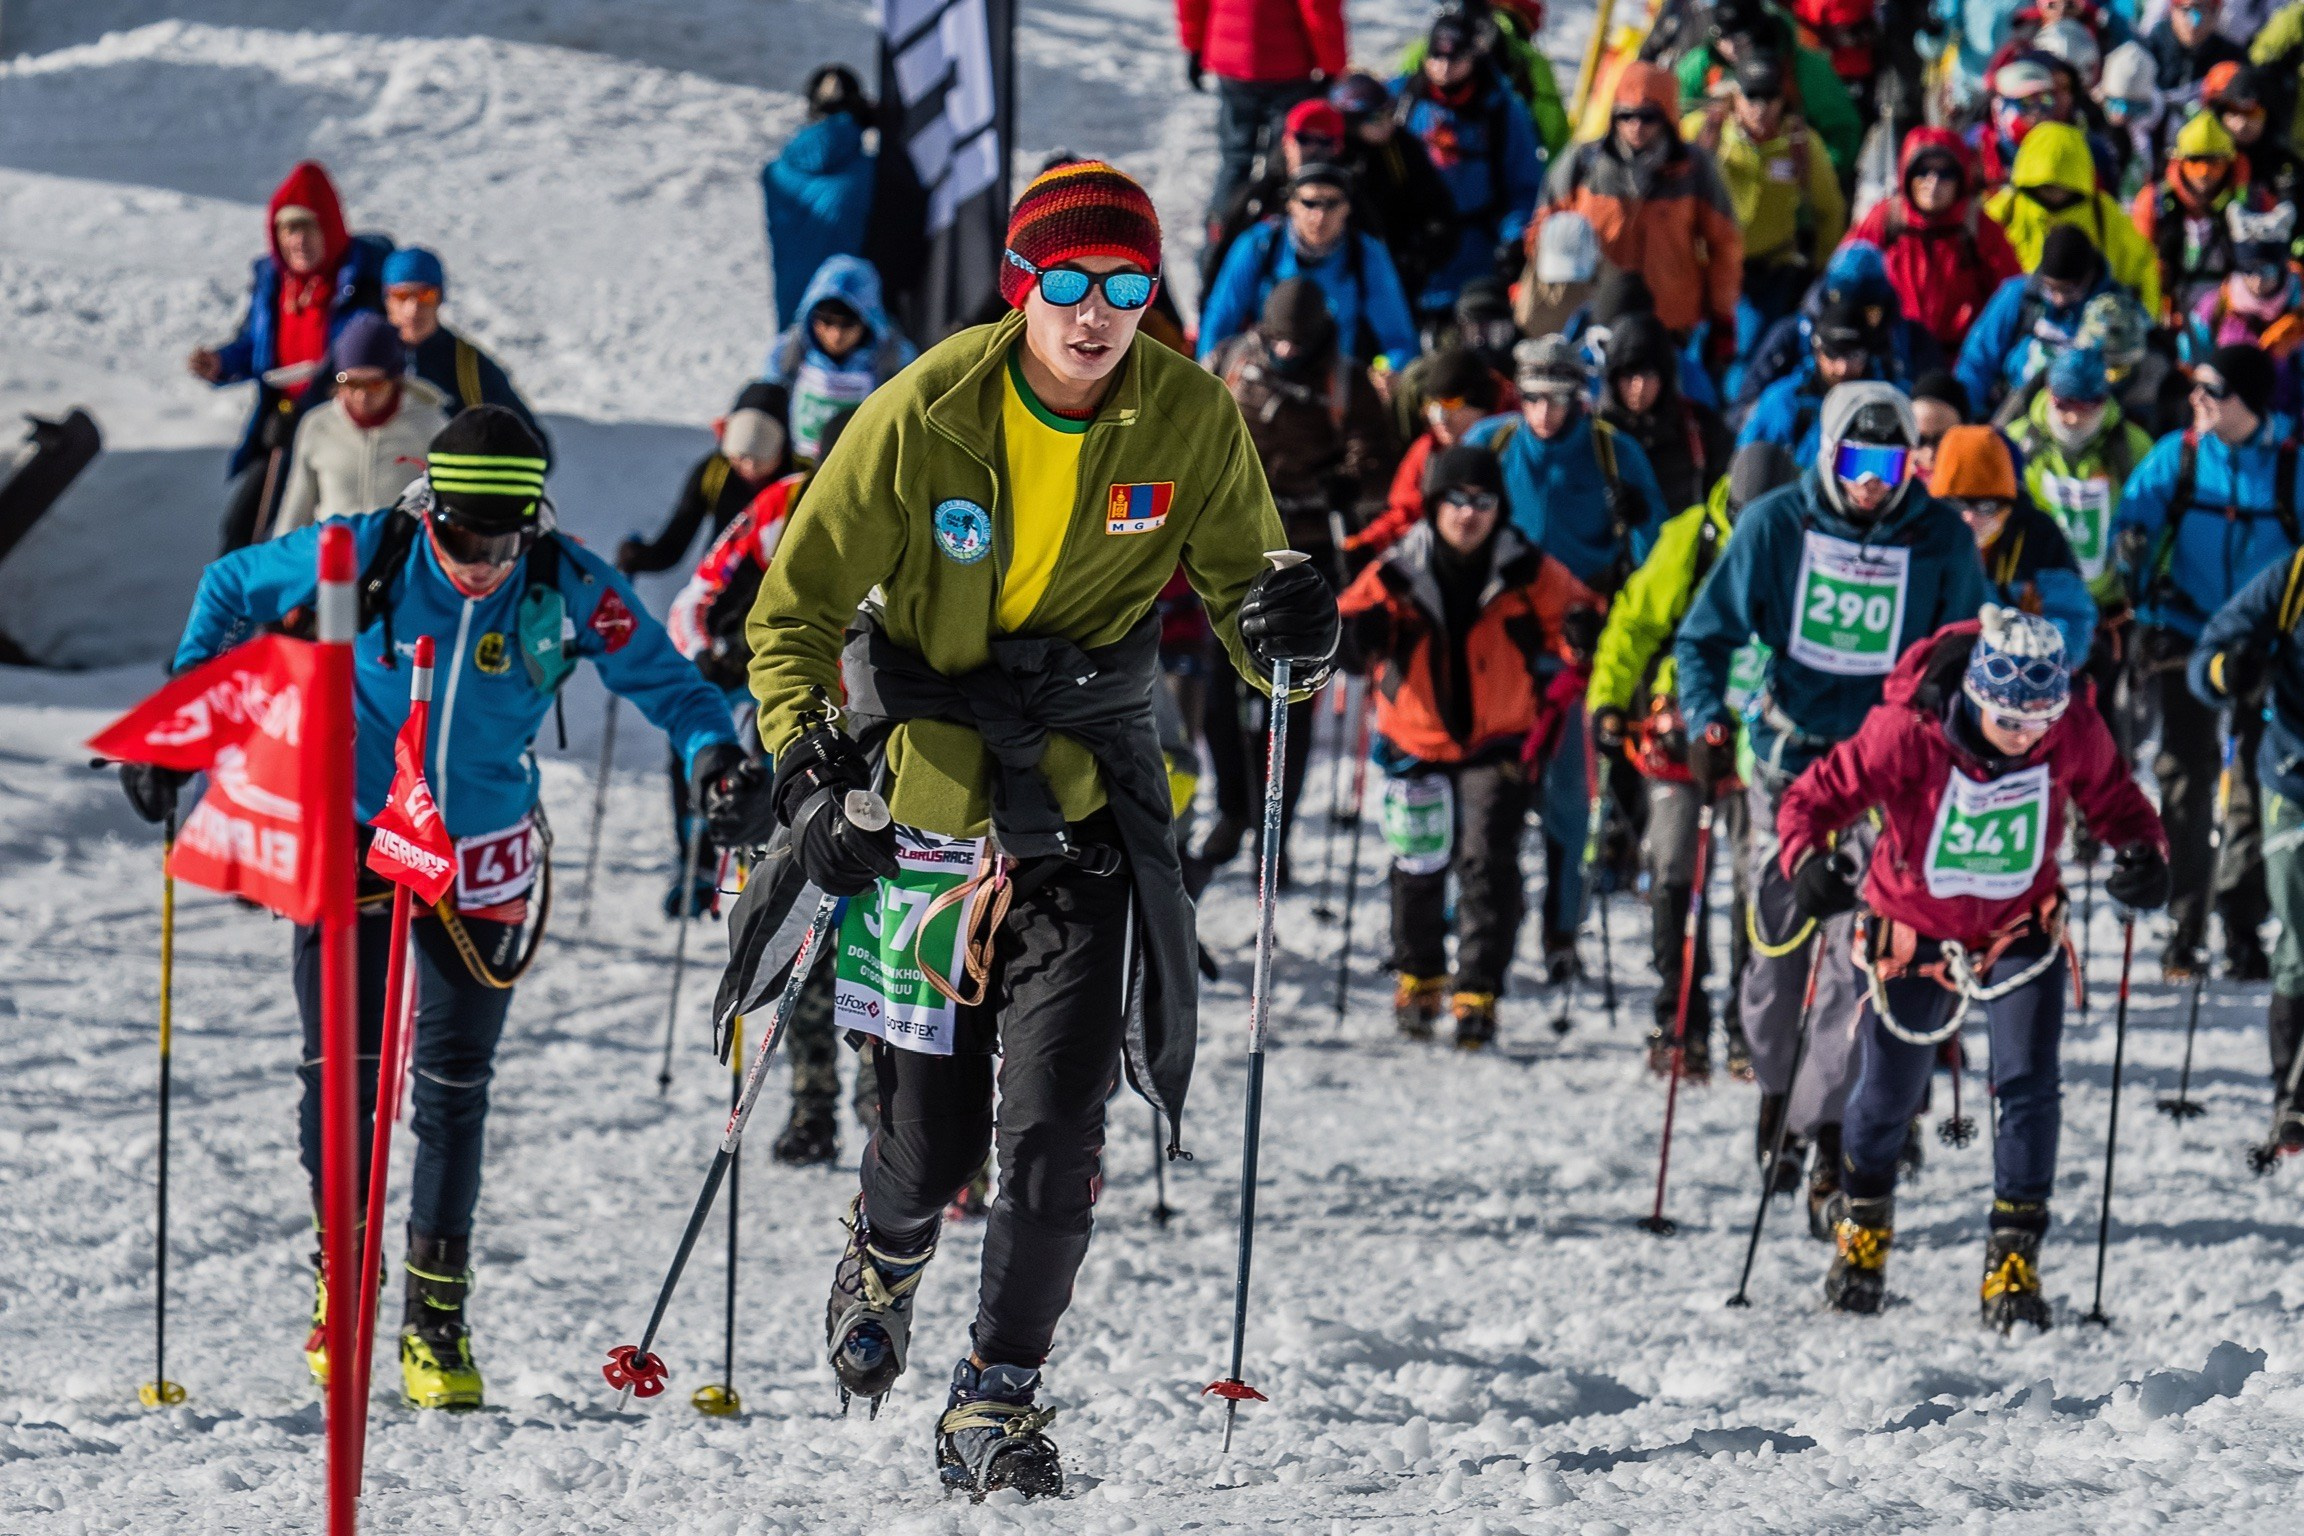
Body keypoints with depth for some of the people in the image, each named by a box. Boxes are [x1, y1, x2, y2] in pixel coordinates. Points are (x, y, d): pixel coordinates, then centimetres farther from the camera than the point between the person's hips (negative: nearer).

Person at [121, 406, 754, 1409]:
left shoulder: (572, 592, -17)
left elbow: (664, 681, -7)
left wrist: (717, 756, -27)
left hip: (481, 857, 0)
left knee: (454, 1083, 2)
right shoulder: (364, 559, -18)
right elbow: (230, 589, -1)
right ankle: (339, 1279, 16)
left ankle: (437, 1319, 10)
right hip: (354, 833, 0)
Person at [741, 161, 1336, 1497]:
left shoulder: (1190, 418, -7)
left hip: (1091, 800, 0)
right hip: (935, 782, 0)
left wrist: (1286, 629, -23)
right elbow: (798, 605, -3)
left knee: (1057, 1121, -13)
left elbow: (1238, 587, 3)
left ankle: (999, 1403, -1)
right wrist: (804, 770, -18)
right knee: (935, 1124, 6)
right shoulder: (929, 414, -12)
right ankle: (886, 1261, 43)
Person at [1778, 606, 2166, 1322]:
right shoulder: (1905, 733, -29)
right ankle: (1862, 1224, 40)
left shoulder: (2075, 734, -22)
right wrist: (1808, 861, -42)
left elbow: (2114, 800, -5)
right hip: (1915, 928, -1)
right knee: (1888, 1094, 11)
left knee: (2028, 1086, -14)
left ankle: (2014, 1257, 0)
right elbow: (1816, 796, -21)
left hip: (2021, 929, 1)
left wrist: (2145, 855, -27)